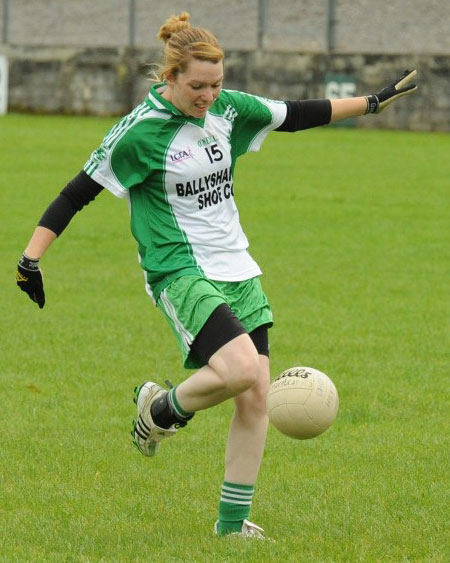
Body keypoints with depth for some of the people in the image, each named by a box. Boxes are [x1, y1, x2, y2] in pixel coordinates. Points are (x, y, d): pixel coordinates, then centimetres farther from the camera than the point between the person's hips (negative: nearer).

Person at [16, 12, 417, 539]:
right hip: (180, 273, -7)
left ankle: (232, 522, 9)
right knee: (241, 368, -27)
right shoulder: (140, 131, -13)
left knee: (255, 395, -1)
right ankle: (161, 409, 3)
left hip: (237, 271, 7)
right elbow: (78, 193, -9)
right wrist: (31, 257, -13)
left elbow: (296, 115, 19)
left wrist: (374, 101, 23)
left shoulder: (228, 108, 4)